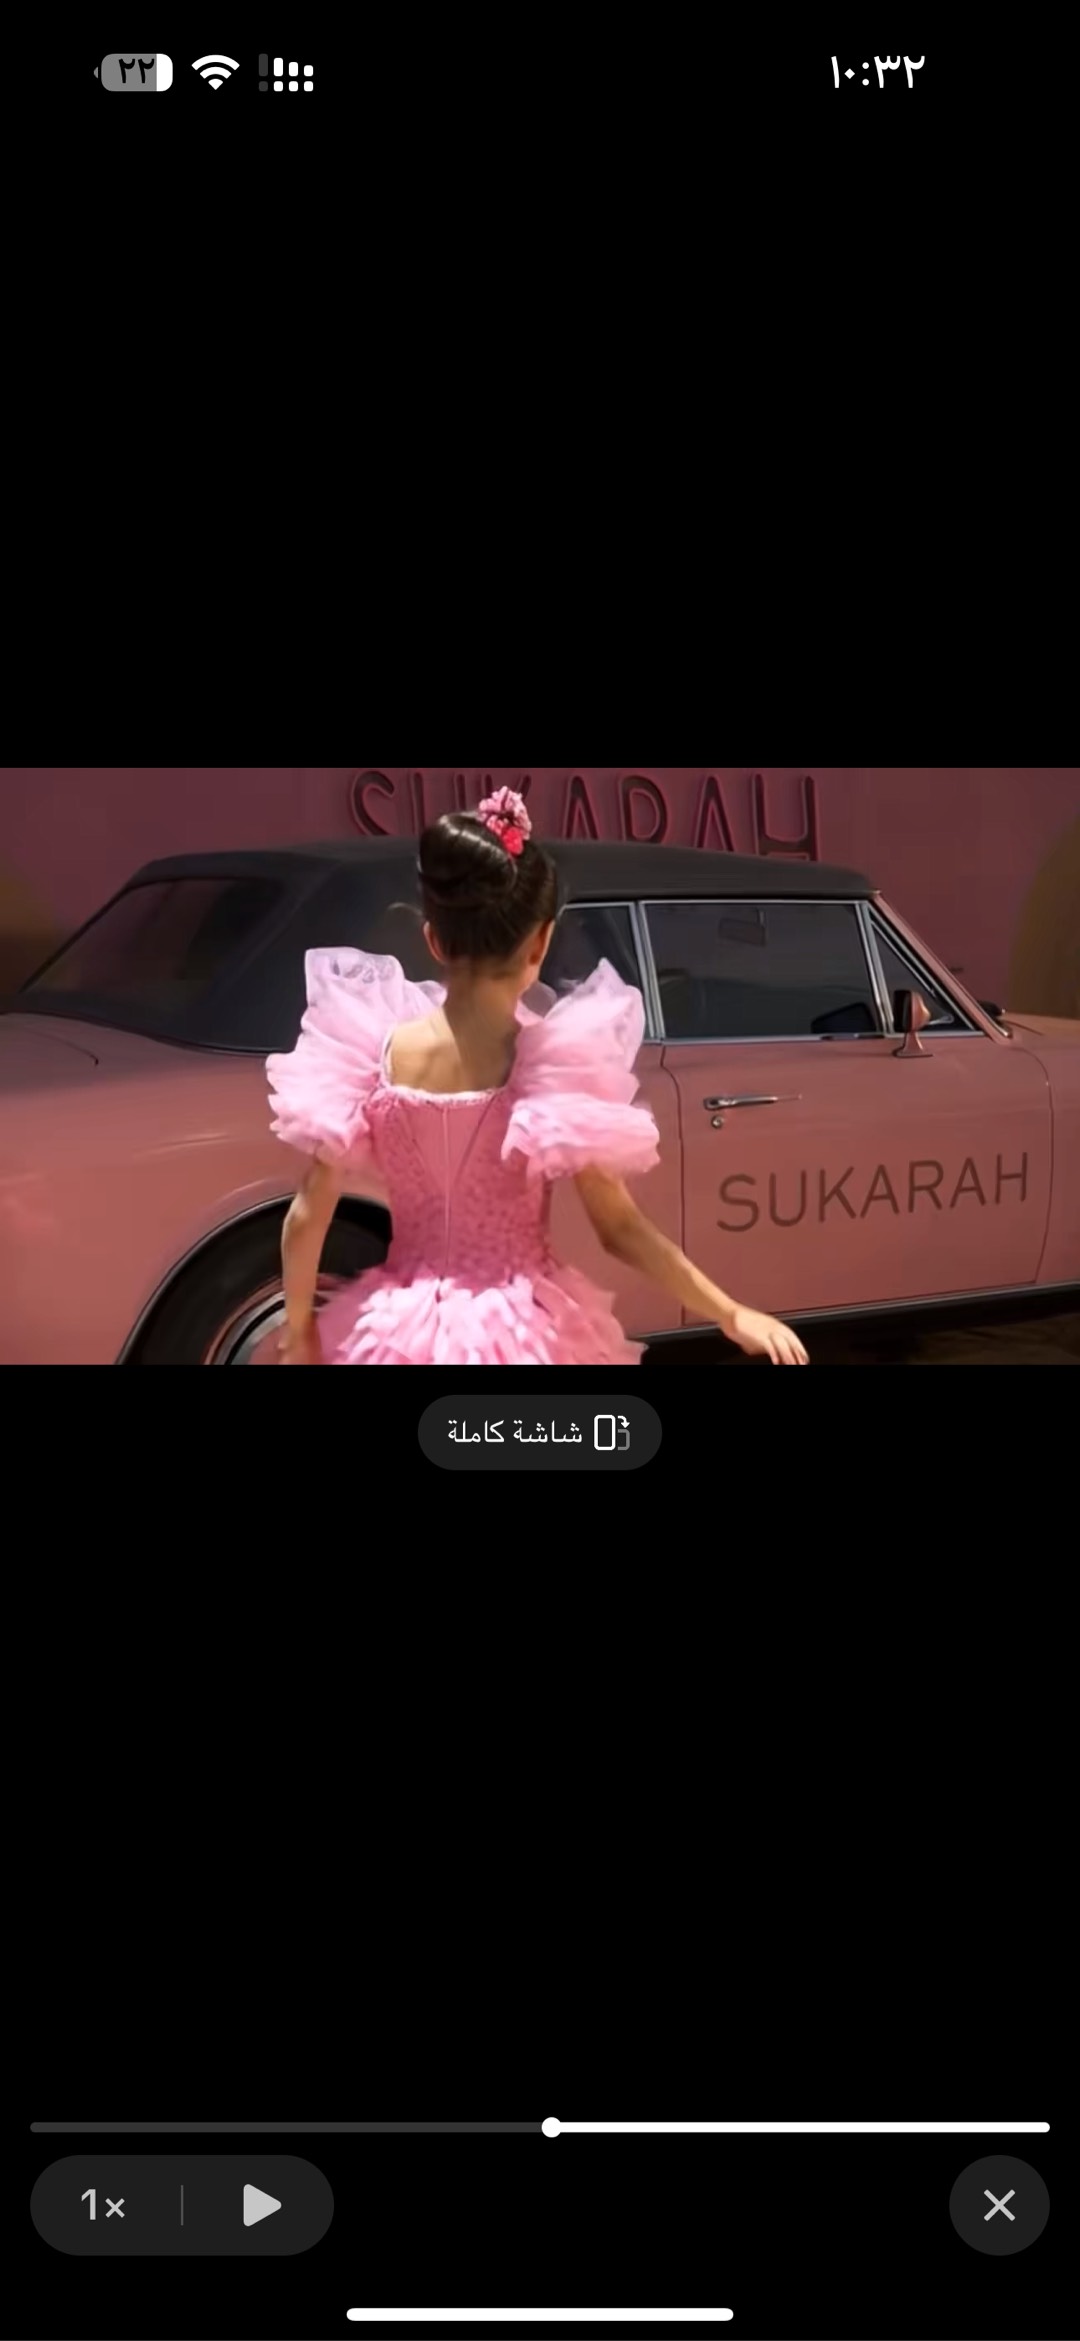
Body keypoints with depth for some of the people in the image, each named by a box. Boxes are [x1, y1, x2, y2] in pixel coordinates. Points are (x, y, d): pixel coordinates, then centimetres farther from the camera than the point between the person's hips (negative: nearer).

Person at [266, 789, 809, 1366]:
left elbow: (308, 1215, -4)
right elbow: (620, 1229, -11)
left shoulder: (374, 1053, -7)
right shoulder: (553, 1064, -13)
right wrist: (734, 1316, -4)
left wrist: (298, 1326, 12)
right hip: (521, 1336, -2)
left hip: (406, 1335, 3)